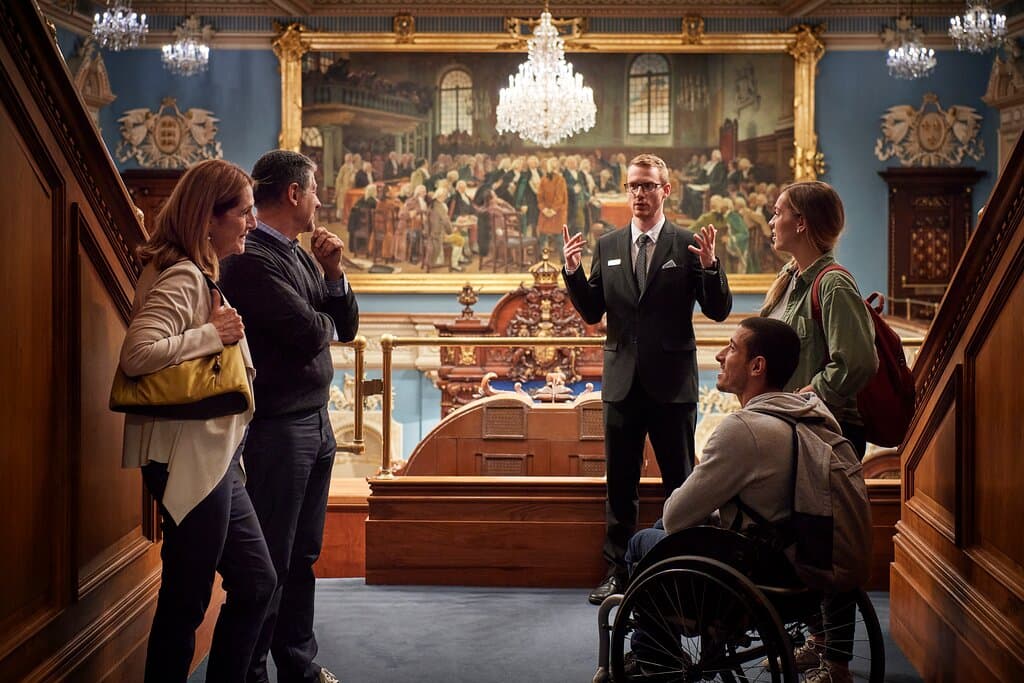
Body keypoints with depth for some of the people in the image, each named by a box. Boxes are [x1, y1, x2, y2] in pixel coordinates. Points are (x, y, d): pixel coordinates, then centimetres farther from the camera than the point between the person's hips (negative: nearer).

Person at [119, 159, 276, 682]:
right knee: (185, 601, 0)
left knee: (256, 582, 15)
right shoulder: (181, 277, -16)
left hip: (215, 457, 10)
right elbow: (137, 354, -28)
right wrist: (214, 334, -20)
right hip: (190, 459, -10)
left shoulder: (202, 275, 15)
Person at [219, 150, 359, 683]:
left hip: (316, 420, 9)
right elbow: (309, 334, -22)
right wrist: (324, 321, 0)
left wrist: (334, 273, -2)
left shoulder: (299, 254, 12)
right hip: (279, 426, -9)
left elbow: (346, 327, 13)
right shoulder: (251, 259, -16)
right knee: (269, 561, -1)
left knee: (302, 555, 17)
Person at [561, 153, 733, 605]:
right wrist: (572, 272, -8)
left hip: (672, 383, -3)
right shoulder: (607, 246, 7)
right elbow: (592, 313, 7)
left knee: (681, 482, 6)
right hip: (622, 381, 3)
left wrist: (709, 266, -22)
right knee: (619, 484, 11)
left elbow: (719, 311, -6)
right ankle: (618, 573, 21)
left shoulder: (688, 244, -2)